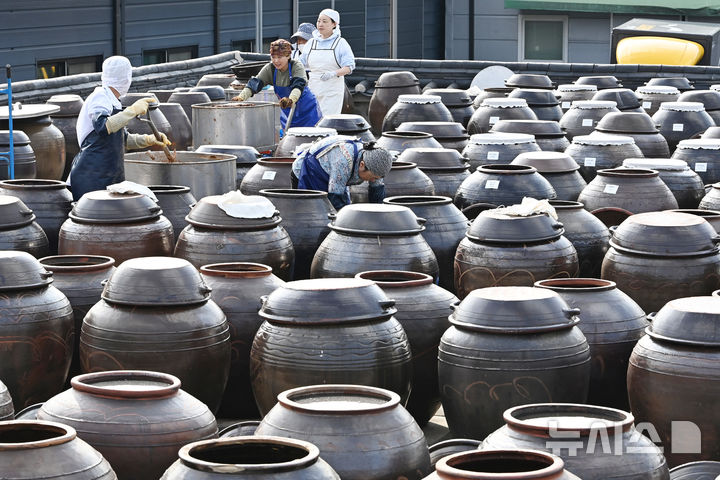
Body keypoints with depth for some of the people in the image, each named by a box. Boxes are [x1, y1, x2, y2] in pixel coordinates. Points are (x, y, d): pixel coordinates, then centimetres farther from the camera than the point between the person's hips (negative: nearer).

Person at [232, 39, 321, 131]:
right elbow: (255, 83, -20)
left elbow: (298, 85, -37)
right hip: (287, 111, 4)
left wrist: (291, 99, -58)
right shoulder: (269, 69, -9)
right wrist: (241, 97, -38)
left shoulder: (297, 66, -20)